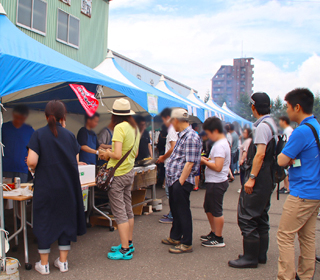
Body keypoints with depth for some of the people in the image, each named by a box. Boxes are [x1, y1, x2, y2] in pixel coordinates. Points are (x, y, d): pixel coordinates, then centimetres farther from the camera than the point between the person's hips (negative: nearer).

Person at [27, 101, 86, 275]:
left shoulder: (38, 134, -7)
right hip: (67, 186, 2)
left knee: (44, 221, 9)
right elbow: (75, 161, 3)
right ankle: (63, 261, 22)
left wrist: (34, 169, 5)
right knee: (65, 219, 13)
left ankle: (44, 264, 19)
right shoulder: (69, 135, 0)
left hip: (45, 186, -2)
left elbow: (31, 161, -15)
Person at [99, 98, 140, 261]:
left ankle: (125, 250, 4)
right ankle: (128, 244, 28)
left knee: (120, 213, -2)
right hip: (129, 172, 9)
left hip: (118, 174, -9)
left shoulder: (119, 127, -17)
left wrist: (107, 154, -4)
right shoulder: (134, 128, 8)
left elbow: (117, 154, -24)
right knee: (128, 210, 16)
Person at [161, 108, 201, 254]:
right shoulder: (182, 135, 14)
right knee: (175, 209, 19)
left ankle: (187, 243, 11)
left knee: (182, 211, -1)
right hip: (174, 180, 10)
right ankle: (175, 237, 34)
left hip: (182, 181, -10)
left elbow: (190, 163, -22)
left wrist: (181, 182, -21)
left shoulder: (191, 137, -18)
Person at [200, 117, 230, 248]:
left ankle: (218, 239, 12)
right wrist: (208, 159, 6)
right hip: (213, 182, 11)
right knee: (208, 208, 21)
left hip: (216, 183, -11)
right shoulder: (223, 142, 12)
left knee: (216, 211, 0)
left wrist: (204, 161, -15)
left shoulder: (219, 146, -21)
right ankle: (214, 233, 34)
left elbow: (218, 167, -27)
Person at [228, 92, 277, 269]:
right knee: (261, 217, 16)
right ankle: (261, 254, 24)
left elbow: (260, 154, -23)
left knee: (247, 217, -5)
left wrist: (251, 178, -23)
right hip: (267, 179, 11)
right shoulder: (271, 124, 16)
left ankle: (250, 257, 2)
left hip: (259, 179, -11)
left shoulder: (263, 126, -16)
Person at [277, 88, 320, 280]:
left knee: (285, 236, -2)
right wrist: (293, 160, 1)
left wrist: (290, 160, 5)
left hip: (302, 194, -9)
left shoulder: (302, 131, -19)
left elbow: (281, 161, -16)